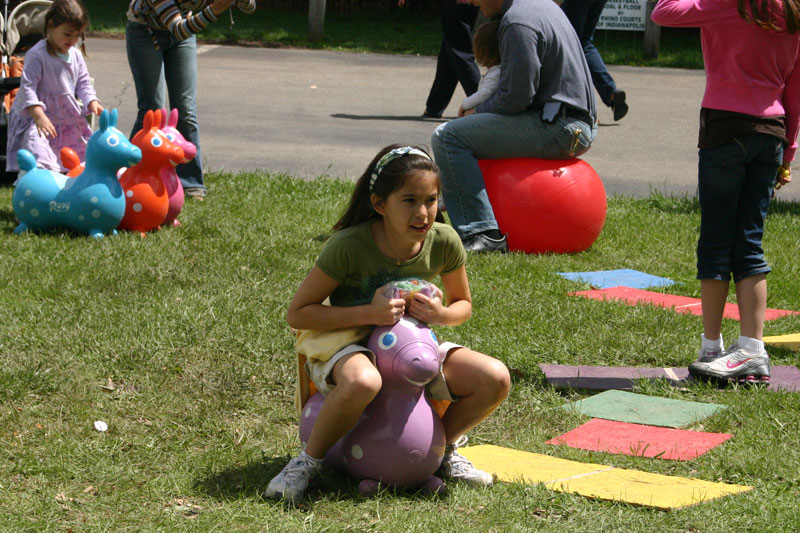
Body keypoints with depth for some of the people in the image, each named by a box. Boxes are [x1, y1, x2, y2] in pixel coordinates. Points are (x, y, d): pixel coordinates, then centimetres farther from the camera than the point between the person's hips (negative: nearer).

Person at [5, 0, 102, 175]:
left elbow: (84, 84, 11)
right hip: (35, 115, -7)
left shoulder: (76, 55, 4)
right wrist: (39, 116, -32)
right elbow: (28, 87, -22)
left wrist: (92, 103, -10)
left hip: (67, 116, 7)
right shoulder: (37, 55, -18)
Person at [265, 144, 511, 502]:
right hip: (348, 348, -5)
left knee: (496, 379, -15)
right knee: (362, 382, -43)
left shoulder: (444, 242, -11)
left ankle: (443, 447, 13)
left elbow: (463, 304, 8)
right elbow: (297, 314, -19)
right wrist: (369, 314, -30)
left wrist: (442, 315, -18)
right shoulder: (349, 246, -24)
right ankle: (309, 461, -17)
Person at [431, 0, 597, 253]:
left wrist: (477, 112, -1)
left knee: (447, 137, -17)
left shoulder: (517, 23, -16)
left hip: (556, 128, -11)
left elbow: (516, 96, -20)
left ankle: (481, 233, -23)